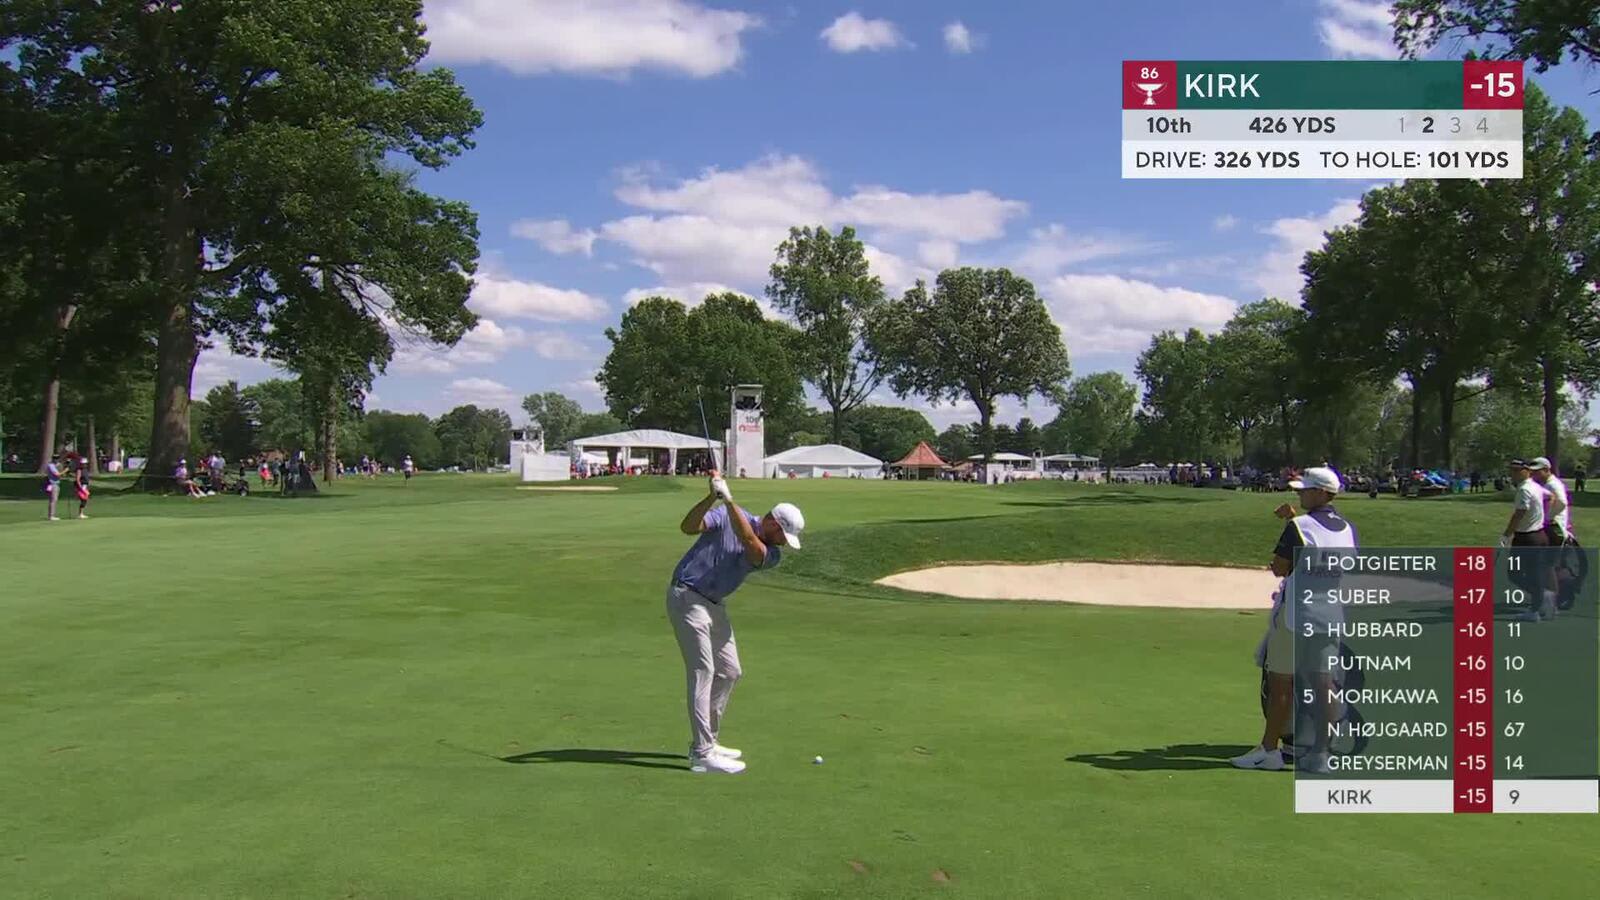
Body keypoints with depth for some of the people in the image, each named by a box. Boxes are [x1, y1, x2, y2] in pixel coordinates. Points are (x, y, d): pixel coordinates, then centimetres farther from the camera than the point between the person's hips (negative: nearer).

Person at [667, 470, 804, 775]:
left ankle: (705, 741, 22)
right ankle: (702, 754, -10)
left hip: (715, 606, 8)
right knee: (703, 672, -11)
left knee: (729, 672, 11)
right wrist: (712, 497, -38)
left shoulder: (772, 554, 0)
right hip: (688, 597, -8)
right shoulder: (725, 515, -11)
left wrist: (729, 500, -33)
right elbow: (688, 526, -25)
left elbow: (750, 542, -22)